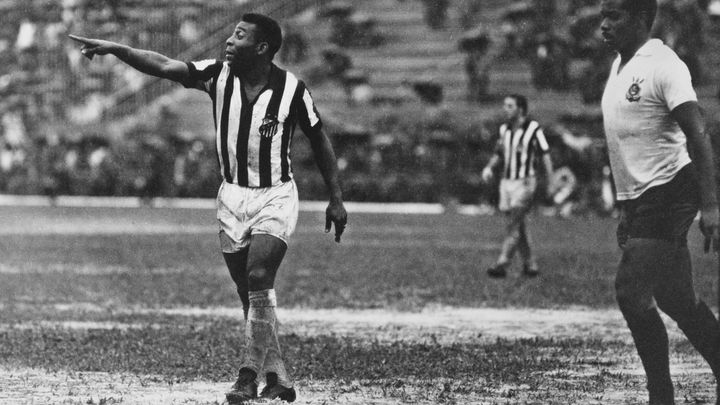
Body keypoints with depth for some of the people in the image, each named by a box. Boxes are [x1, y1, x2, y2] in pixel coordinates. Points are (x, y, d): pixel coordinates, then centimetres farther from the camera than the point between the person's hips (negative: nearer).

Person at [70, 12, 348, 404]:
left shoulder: (292, 89, -13)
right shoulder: (217, 75, -6)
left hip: (276, 197, -4)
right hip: (232, 196, 4)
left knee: (259, 278, -22)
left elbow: (319, 140, -1)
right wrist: (115, 48, -26)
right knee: (249, 291, 4)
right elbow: (163, 66, -14)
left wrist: (336, 199, -1)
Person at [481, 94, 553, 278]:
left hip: (525, 182, -6)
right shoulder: (504, 129, 10)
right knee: (518, 227, 7)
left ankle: (502, 265, -20)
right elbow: (498, 154, 20)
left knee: (513, 224, -14)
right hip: (506, 182, 6)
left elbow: (545, 156, -4)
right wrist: (489, 167, 1)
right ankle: (530, 265, 17)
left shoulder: (533, 129, -7)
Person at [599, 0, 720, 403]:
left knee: (632, 290, -14)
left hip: (668, 193, -9)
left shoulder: (662, 65, -14)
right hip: (640, 200, 9)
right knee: (678, 299, 10)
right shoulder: (620, 66, 15)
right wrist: (627, 211, 25)